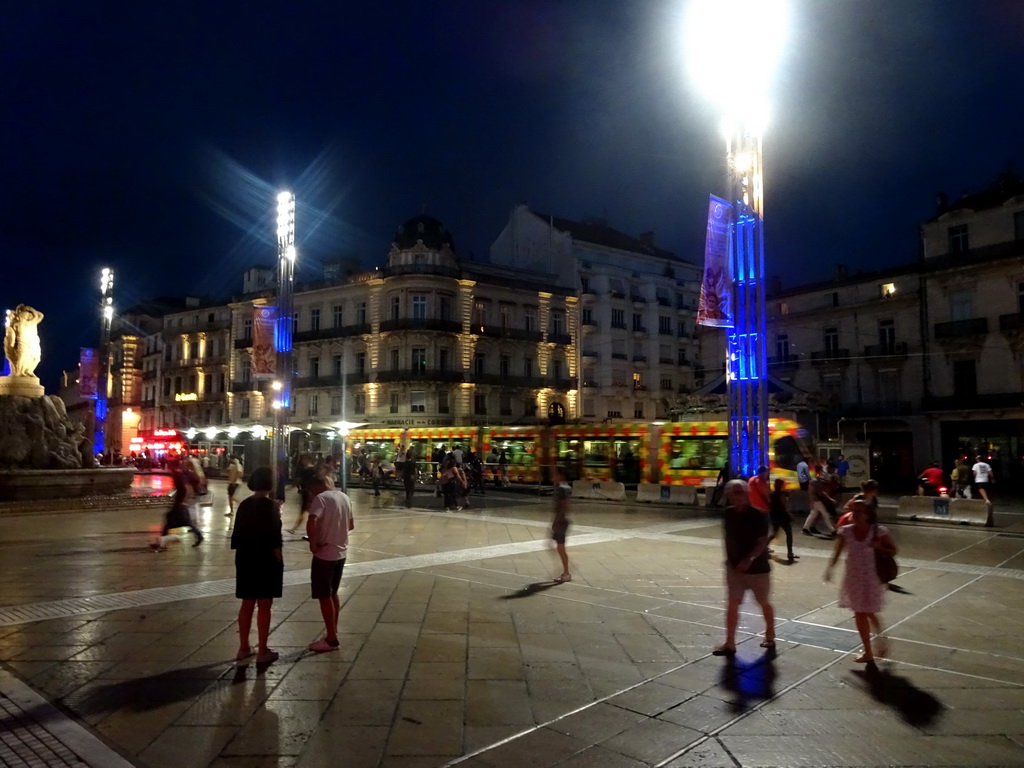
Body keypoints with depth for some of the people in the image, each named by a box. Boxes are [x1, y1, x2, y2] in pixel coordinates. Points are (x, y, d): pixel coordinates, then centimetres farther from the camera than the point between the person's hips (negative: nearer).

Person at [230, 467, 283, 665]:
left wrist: (241, 555, 17)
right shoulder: (269, 505, -14)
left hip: (245, 560, 6)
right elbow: (274, 539, -18)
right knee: (264, 606, 1)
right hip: (266, 561, -6)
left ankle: (243, 648, 22)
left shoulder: (244, 505, 6)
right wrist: (279, 560, -10)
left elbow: (236, 535, 9)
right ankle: (262, 651, 6)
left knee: (247, 604, 14)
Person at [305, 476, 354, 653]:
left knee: (324, 596, 3)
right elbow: (351, 525, 19)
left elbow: (311, 522, -31)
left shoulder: (321, 498, -15)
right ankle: (333, 631, 29)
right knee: (332, 593, 20)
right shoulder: (344, 497, 9)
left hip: (325, 553, -8)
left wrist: (312, 543, -18)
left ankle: (331, 639, 9)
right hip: (341, 552, 8)